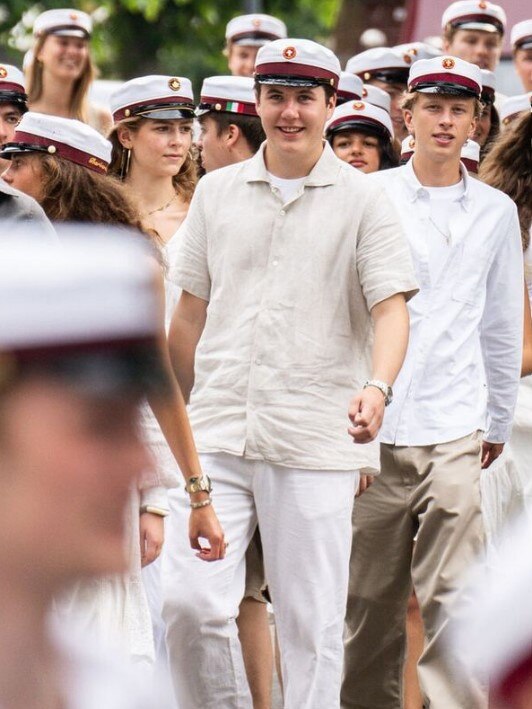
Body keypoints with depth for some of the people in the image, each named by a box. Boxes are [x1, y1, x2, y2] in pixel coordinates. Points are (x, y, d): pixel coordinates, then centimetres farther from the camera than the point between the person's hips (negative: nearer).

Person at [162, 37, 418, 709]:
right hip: (217, 433, 2)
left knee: (311, 620, 0)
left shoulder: (361, 201, 3)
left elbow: (390, 307, -4)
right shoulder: (216, 191, 12)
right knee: (188, 601, -9)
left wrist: (377, 386, -23)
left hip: (315, 443, -2)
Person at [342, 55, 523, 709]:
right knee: (368, 598, 5)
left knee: (453, 595, -9)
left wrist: (500, 421, 20)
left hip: (453, 434, 0)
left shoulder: (496, 212, 10)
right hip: (374, 428, 0)